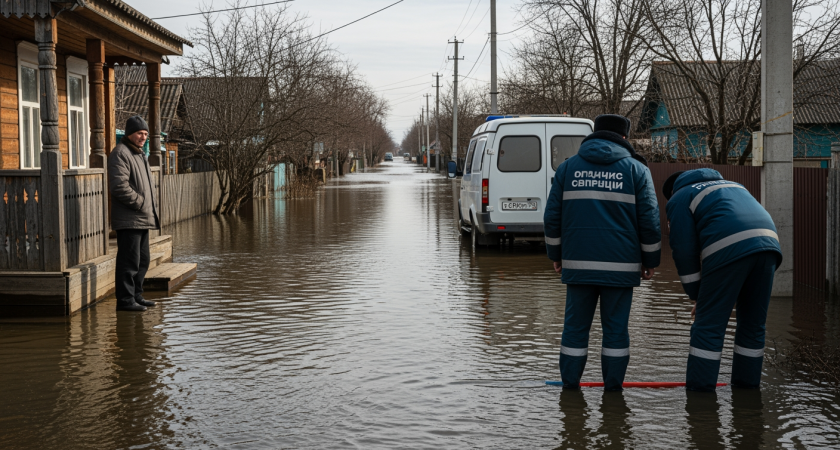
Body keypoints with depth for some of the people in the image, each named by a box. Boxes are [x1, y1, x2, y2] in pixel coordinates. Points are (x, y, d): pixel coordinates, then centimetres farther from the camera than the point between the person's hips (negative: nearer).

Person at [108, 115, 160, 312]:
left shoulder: (139, 154, 21)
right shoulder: (120, 154, -12)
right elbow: (120, 187, -22)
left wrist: (152, 207, 16)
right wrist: (140, 203, -17)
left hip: (142, 219, 10)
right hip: (128, 220, -10)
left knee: (142, 260, 15)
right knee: (130, 261, -9)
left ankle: (135, 296, 25)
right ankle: (125, 300, -4)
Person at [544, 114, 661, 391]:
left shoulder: (568, 167, 8)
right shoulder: (636, 169, 4)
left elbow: (552, 217, 8)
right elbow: (649, 220, 1)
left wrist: (555, 254, 17)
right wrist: (650, 261, 10)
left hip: (578, 263, 1)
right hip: (620, 265, -1)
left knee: (576, 324, 8)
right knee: (616, 326, 6)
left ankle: (570, 383, 13)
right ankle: (613, 385, 12)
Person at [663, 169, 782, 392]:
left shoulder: (679, 199, 17)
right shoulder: (733, 185, 37)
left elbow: (684, 250, 7)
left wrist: (695, 294, 16)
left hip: (729, 249, -6)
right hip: (768, 243, 6)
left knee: (709, 323, 1)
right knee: (753, 322, 17)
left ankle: (699, 388, 3)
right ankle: (747, 382, 24)